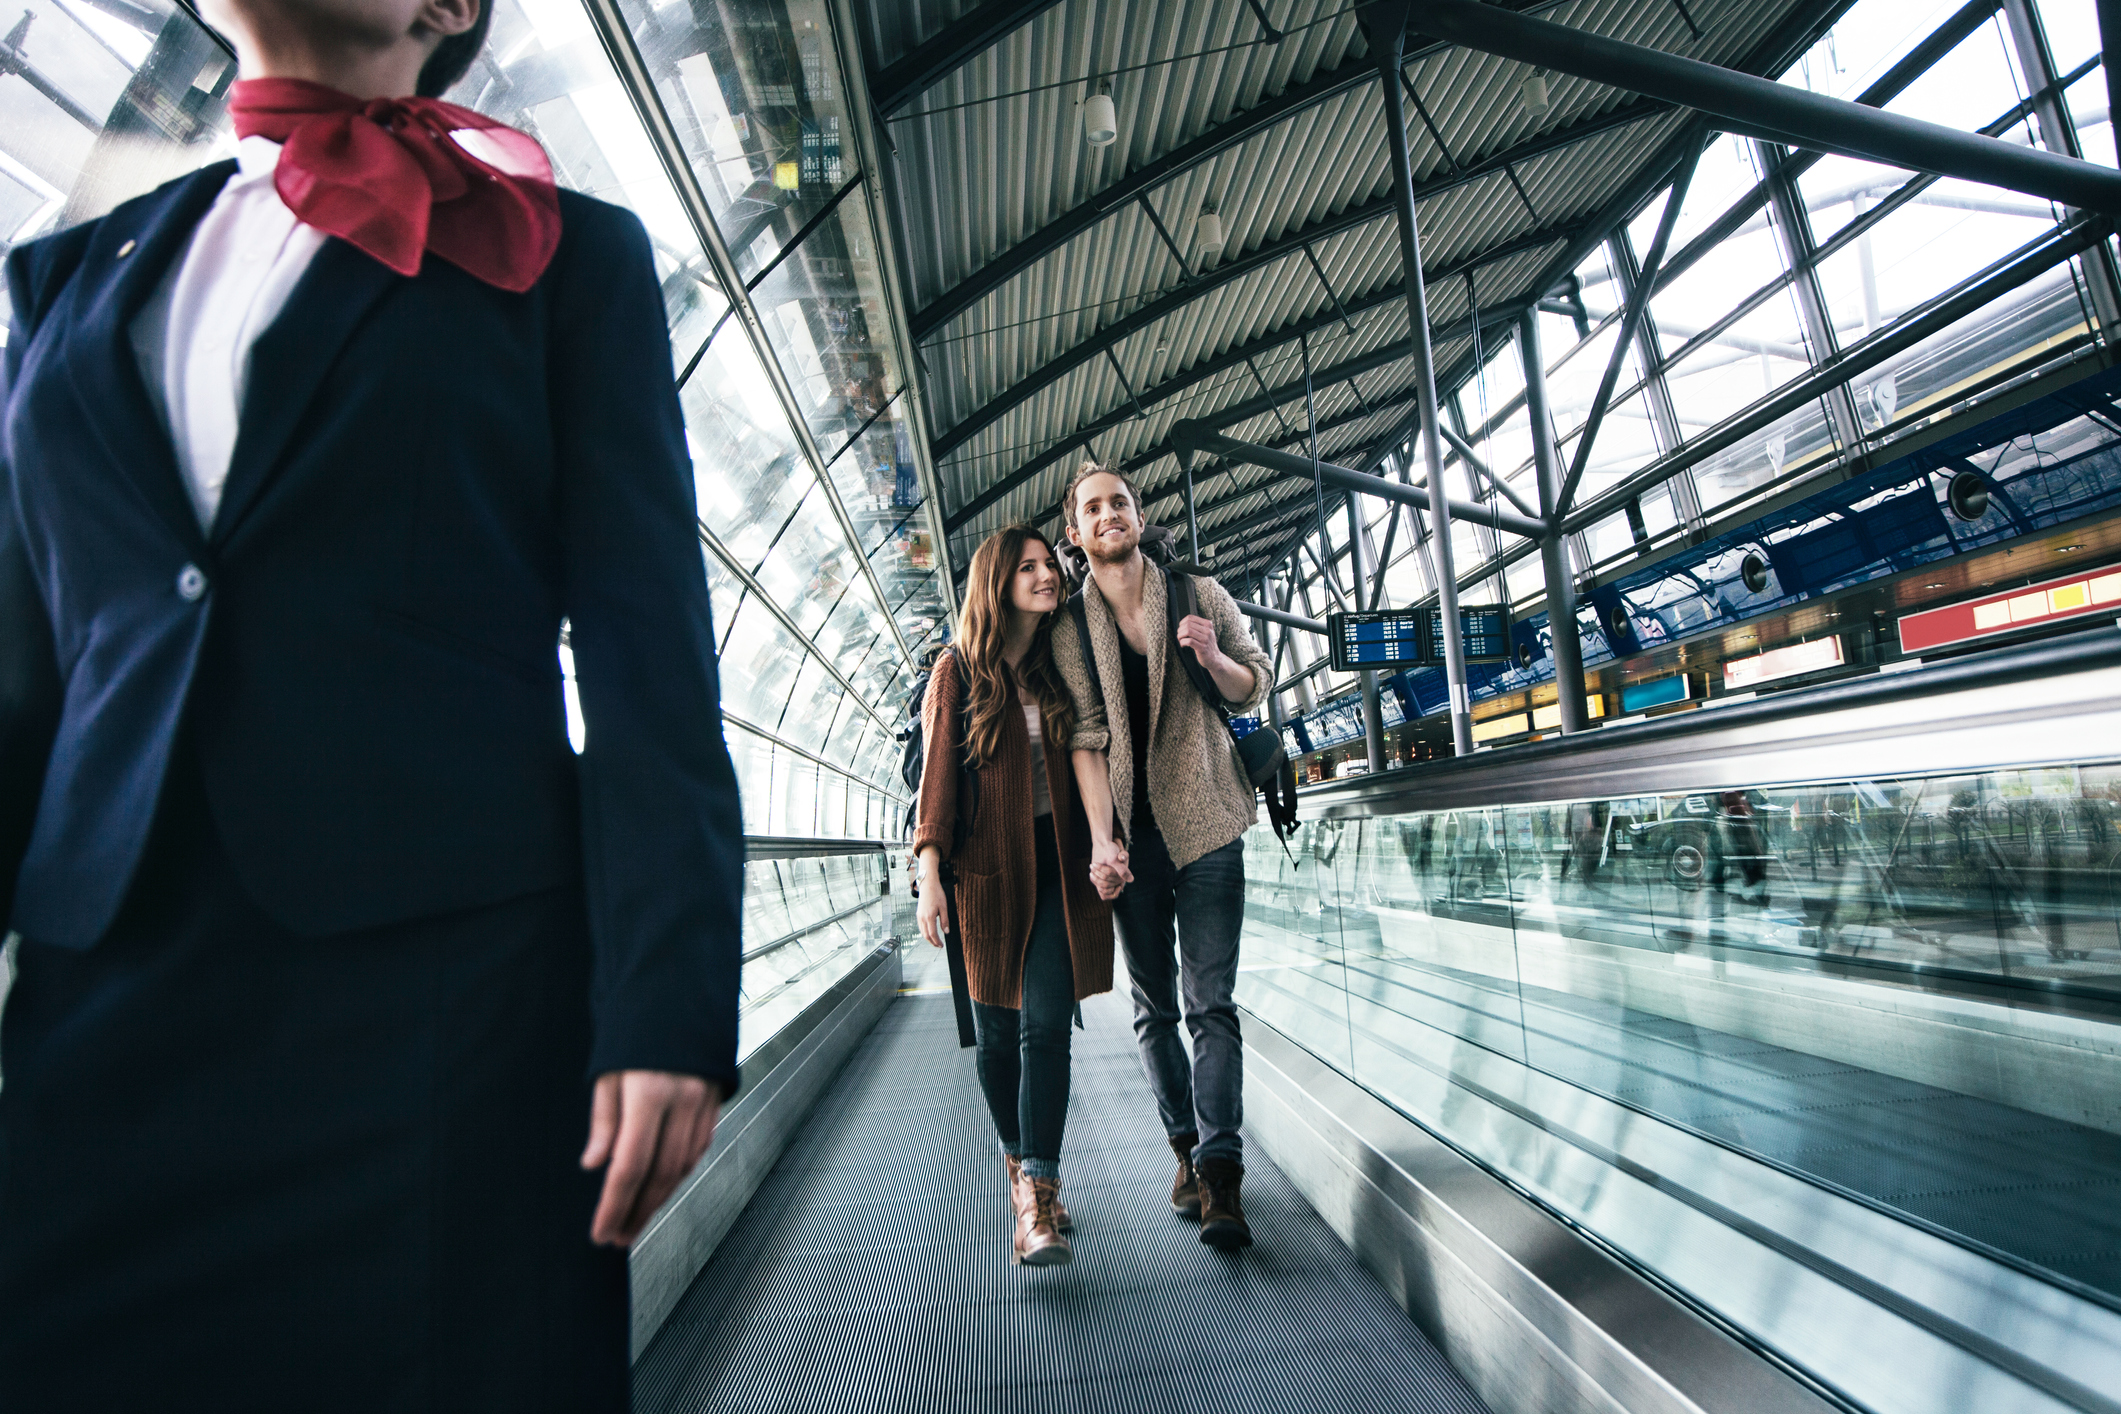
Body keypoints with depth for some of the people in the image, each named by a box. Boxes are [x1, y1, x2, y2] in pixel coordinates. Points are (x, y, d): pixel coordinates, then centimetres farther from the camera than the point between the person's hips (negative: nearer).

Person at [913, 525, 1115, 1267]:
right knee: (997, 1030, 10)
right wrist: (930, 876, -8)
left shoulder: (1061, 666, 7)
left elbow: (1084, 755, -1)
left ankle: (1037, 1195, 1)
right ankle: (1019, 1158, 35)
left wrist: (1102, 844, -15)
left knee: (1046, 1024, -7)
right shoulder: (957, 671, 1)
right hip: (986, 865, -1)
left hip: (1055, 862, 1)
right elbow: (937, 774, -1)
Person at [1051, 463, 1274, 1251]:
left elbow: (1257, 689, 8)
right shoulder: (1068, 626, 3)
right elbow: (1084, 736, -5)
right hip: (1130, 829, 1)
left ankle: (1220, 1172, 5)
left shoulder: (1199, 594, 3)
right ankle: (1187, 1148, 26)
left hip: (1205, 821, -1)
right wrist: (1101, 838, -16)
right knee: (1154, 1006, 10)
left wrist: (1214, 658, -14)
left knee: (1211, 1001, -3)